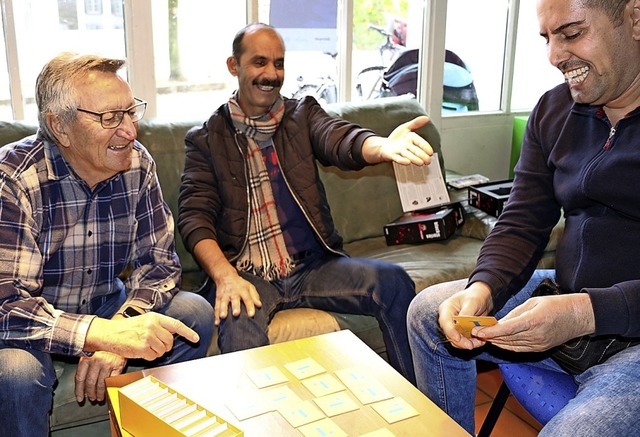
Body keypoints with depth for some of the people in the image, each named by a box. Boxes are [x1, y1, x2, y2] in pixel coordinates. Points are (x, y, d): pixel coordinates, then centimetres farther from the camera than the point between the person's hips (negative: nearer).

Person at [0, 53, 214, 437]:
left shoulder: (137, 164, -10)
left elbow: (159, 259, -8)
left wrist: (122, 327, -27)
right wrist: (107, 334, -45)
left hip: (106, 306, 4)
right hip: (36, 319, -4)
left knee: (195, 313, -17)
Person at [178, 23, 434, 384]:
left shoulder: (303, 114, 12)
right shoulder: (207, 139, 8)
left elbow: (340, 140, -10)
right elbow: (195, 215, -1)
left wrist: (383, 146, -36)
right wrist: (224, 274, -21)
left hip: (314, 264, 2)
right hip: (248, 272, -2)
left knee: (395, 283, -21)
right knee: (236, 321, -36)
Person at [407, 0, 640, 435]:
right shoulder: (554, 110, 6)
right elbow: (521, 225, 4)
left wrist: (587, 312, -31)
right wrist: (481, 289, -15)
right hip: (566, 299, 7)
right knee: (428, 311, 3)